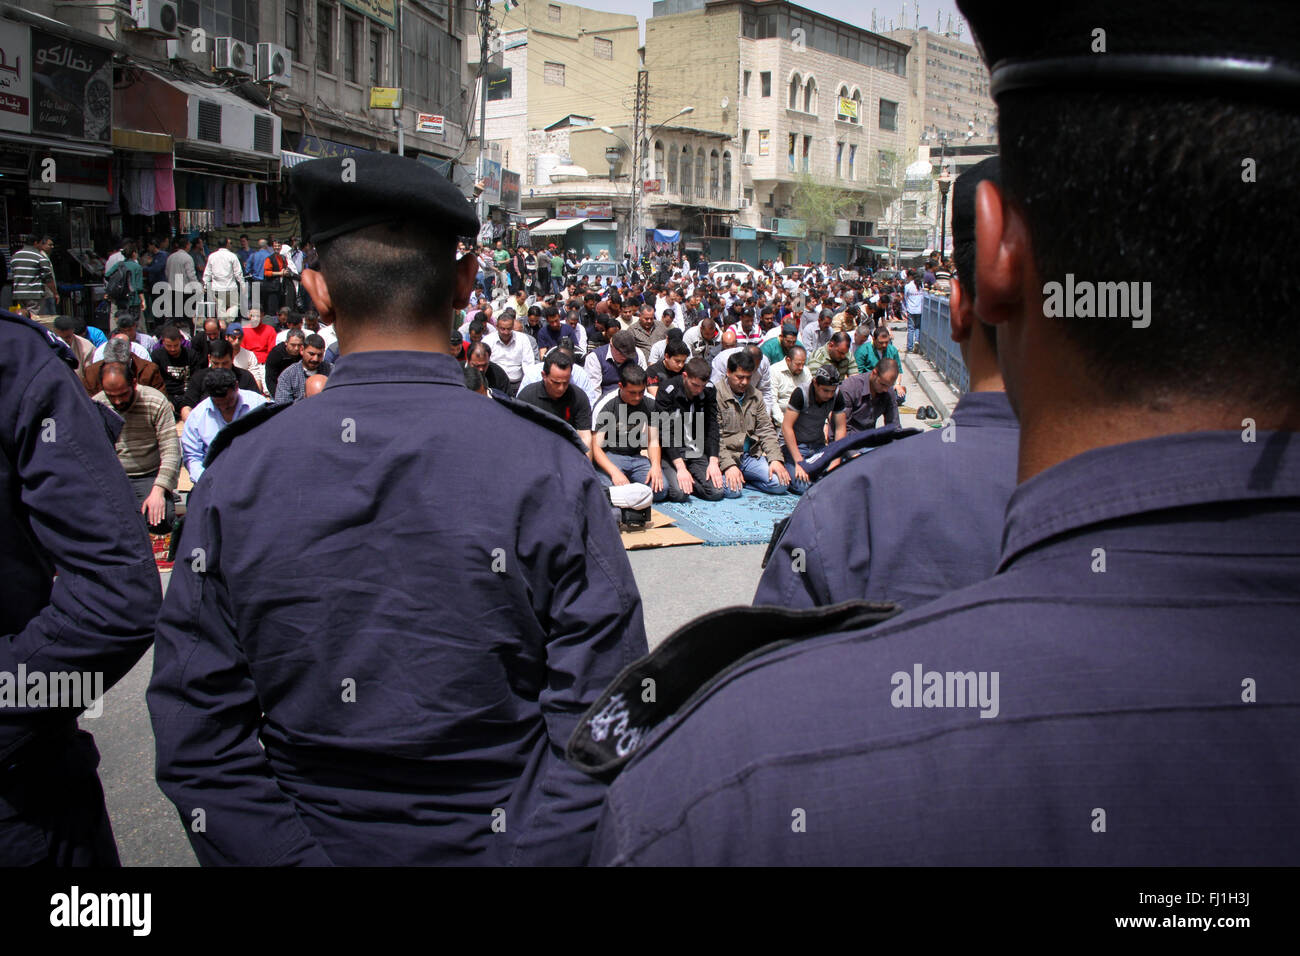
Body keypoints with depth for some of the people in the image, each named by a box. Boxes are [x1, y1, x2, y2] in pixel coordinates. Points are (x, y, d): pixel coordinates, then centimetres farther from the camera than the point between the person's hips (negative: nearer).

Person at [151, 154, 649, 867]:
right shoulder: (551, 473, -16)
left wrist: (288, 854, -6)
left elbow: (195, 738, -9)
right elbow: (601, 727, -18)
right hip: (497, 841, -1)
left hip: (318, 842, 2)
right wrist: (527, 852, -11)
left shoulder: (234, 476, -10)